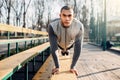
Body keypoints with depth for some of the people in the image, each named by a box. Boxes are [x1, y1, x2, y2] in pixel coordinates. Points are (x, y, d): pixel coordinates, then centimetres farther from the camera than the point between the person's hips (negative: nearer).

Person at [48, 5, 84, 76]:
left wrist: (72, 67, -33)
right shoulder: (52, 26, -45)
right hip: (59, 43, 0)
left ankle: (66, 50, 69)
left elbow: (78, 47, -37)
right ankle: (63, 50, 68)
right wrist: (57, 67, -35)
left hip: (71, 43, 1)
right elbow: (53, 48, -40)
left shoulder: (79, 26, -44)